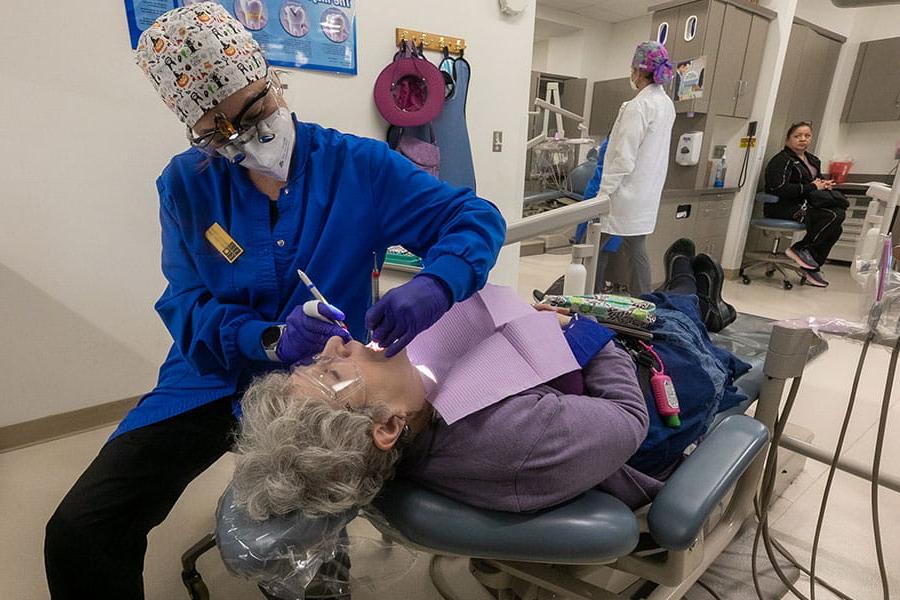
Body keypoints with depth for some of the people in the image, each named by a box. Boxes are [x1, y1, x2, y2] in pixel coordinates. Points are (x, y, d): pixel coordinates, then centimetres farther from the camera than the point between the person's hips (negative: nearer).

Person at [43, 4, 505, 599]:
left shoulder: (358, 165, -7)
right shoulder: (186, 184, 0)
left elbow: (474, 215, -9)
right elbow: (187, 307, -4)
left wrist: (435, 286, -31)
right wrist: (272, 340, -25)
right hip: (216, 377, 3)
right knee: (77, 534, -11)